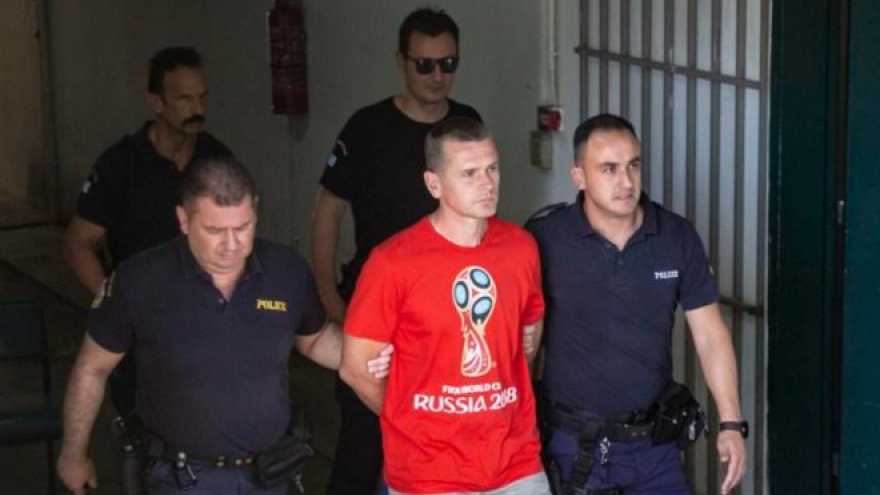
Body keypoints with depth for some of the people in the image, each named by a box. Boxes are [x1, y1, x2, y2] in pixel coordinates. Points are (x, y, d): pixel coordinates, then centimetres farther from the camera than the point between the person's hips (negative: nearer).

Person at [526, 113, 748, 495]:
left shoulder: (677, 237, -3)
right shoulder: (544, 238, -11)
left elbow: (710, 335, 1)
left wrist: (731, 423, -6)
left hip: (652, 441, 3)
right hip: (572, 444, -2)